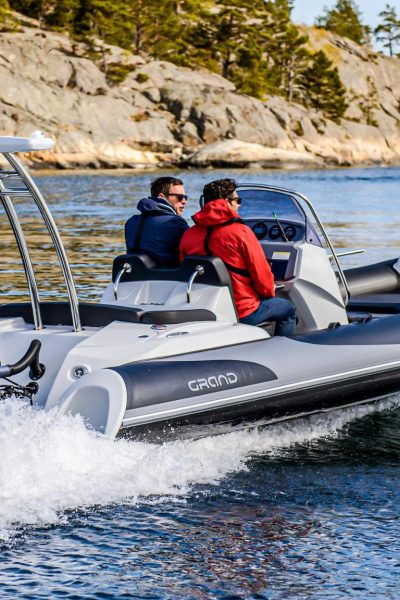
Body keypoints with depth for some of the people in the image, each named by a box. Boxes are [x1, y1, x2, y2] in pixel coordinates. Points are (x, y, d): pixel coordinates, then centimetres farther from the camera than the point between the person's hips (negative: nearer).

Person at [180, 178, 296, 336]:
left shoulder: (188, 234, 1)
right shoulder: (240, 232, -15)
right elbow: (261, 274, -11)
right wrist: (269, 292, 11)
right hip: (242, 313, -7)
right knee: (288, 309, 20)